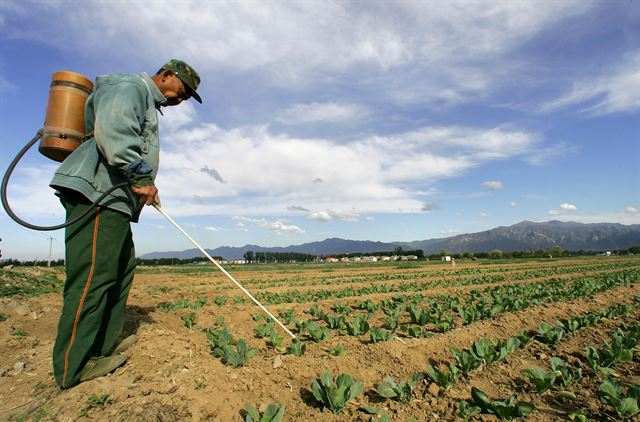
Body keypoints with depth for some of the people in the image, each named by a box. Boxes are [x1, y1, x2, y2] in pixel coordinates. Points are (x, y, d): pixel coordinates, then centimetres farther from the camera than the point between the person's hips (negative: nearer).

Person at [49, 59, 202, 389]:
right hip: (96, 192, -11)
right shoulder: (131, 86, -2)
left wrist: (144, 187, 17)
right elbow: (112, 130, -21)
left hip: (115, 199, 11)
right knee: (92, 275, -11)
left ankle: (105, 345, 20)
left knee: (122, 269, 12)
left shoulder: (149, 106, 30)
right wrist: (142, 177, -22)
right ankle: (74, 368, -4)